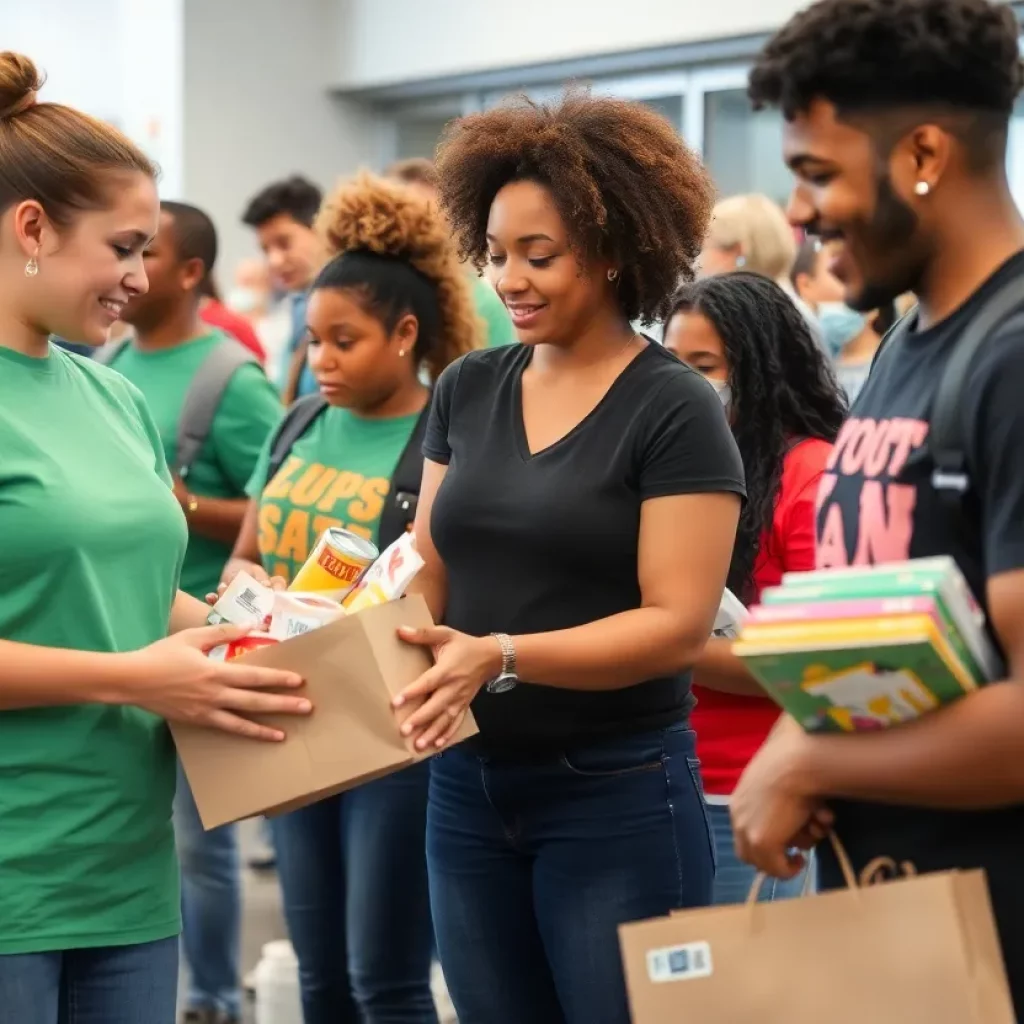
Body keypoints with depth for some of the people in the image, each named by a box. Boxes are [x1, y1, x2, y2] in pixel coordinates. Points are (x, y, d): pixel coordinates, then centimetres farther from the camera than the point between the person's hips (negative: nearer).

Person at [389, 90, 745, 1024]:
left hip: (619, 796, -5)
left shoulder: (675, 411, -10)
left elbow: (679, 624, -17)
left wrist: (502, 657, -28)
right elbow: (431, 576, 11)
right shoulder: (467, 392, 7)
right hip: (467, 786, 6)